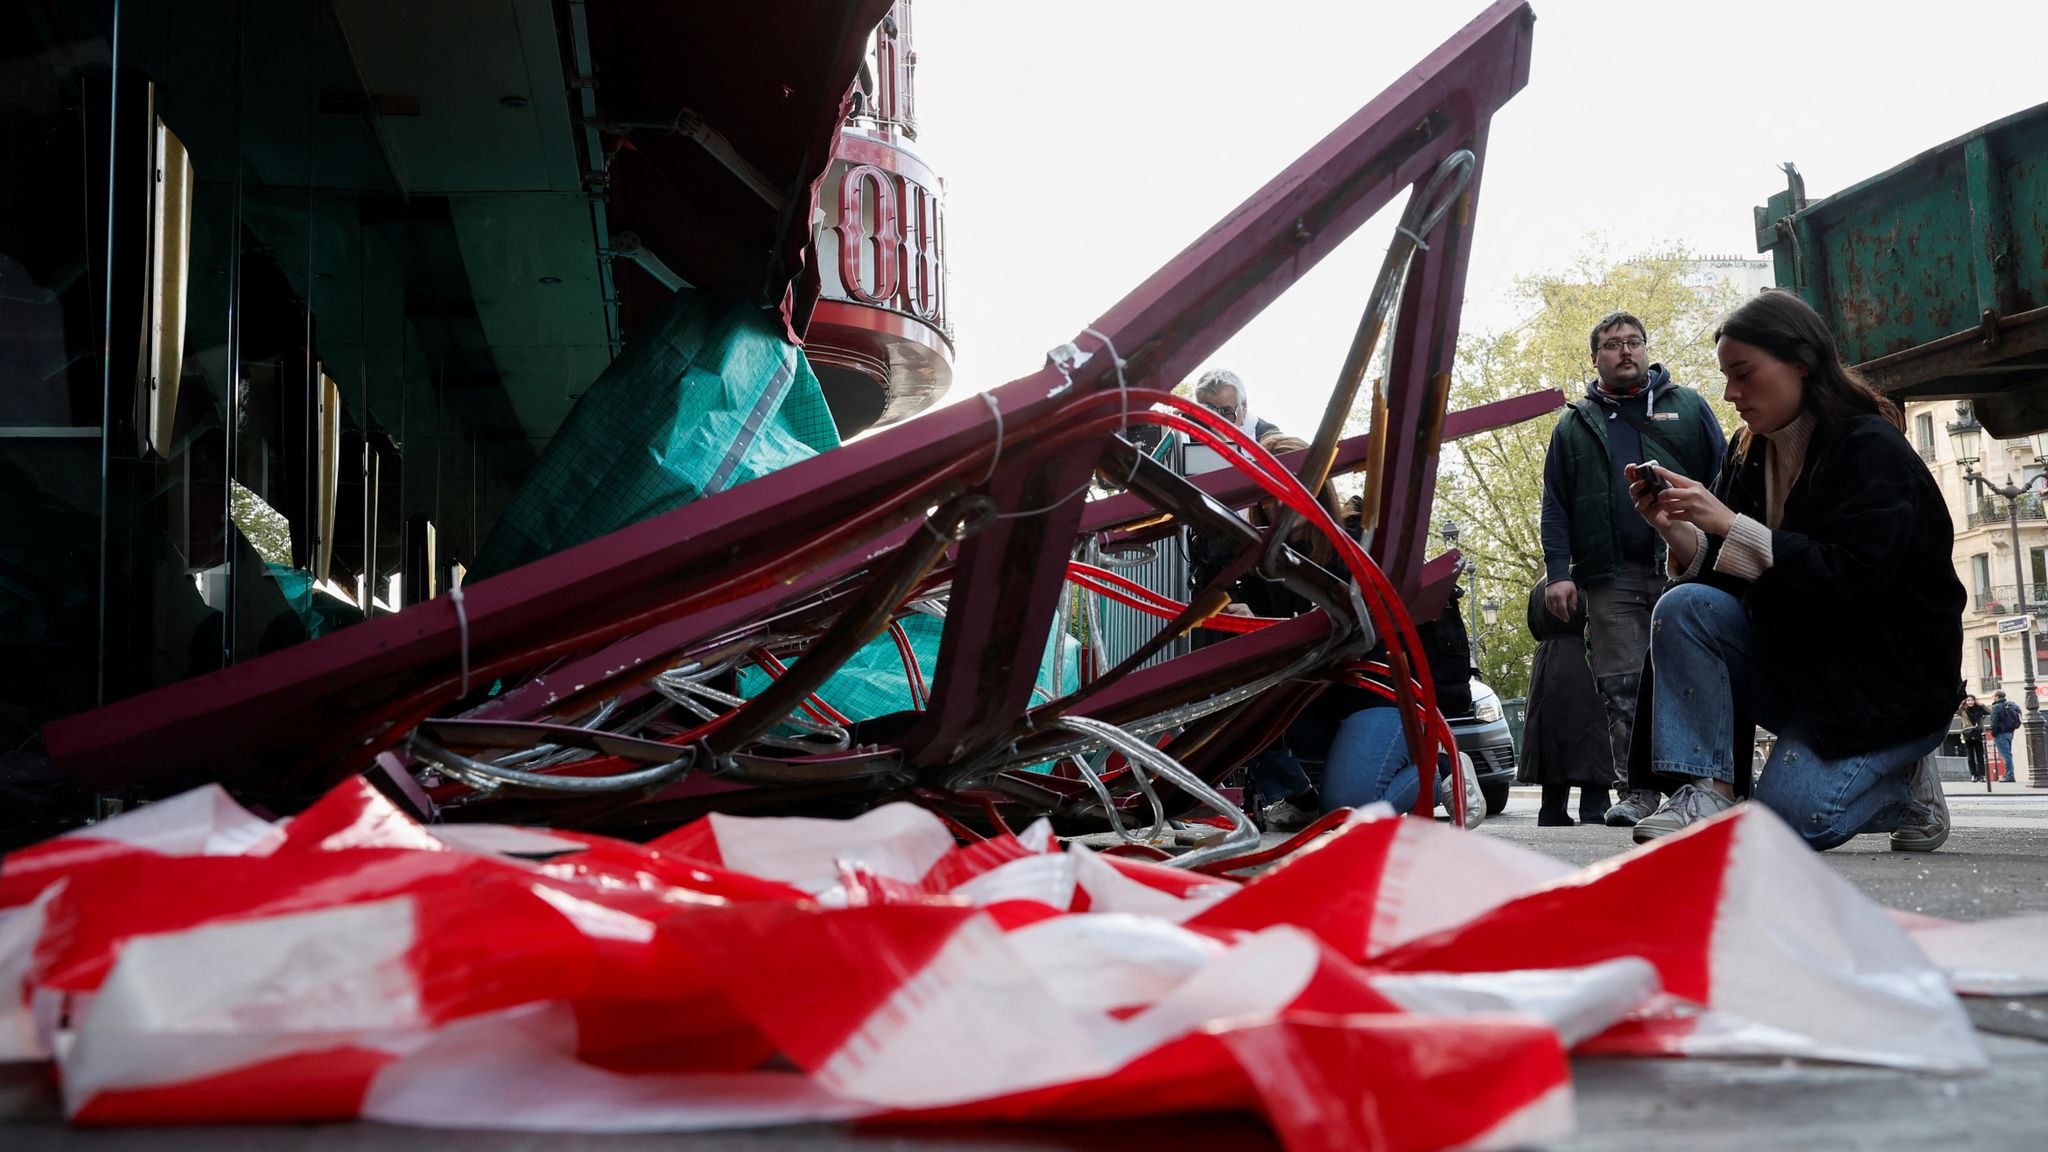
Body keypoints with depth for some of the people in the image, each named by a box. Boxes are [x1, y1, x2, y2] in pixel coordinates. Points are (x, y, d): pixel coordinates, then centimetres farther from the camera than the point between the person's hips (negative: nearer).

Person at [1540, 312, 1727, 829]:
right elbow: (1555, 505, 12)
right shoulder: (1574, 425, 18)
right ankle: (1636, 791, 3)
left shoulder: (1688, 407, 15)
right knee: (1621, 688, -2)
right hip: (1612, 577, 1)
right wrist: (1558, 571, 0)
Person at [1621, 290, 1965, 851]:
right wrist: (1674, 528, -16)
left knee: (1788, 813, -24)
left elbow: (1853, 581, -26)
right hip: (1790, 654, 6)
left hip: (1889, 678, -6)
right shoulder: (1749, 452, 5)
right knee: (1684, 609, -20)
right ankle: (1704, 791, -20)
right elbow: (1723, 576, 4)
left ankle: (1905, 786, 8)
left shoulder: (1873, 448, -14)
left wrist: (1732, 526, -28)